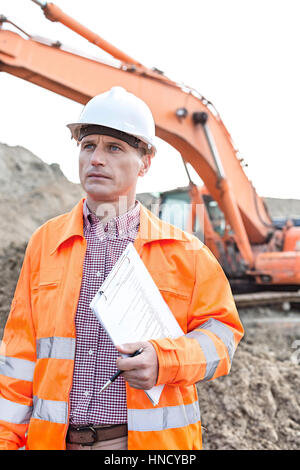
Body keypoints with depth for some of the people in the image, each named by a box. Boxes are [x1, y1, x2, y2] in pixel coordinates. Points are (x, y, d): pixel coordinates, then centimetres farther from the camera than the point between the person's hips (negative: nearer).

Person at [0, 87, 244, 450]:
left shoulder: (184, 252, -2)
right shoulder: (45, 241, 3)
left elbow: (221, 331, 0)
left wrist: (164, 361, -18)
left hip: (151, 438, -1)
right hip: (55, 438, 2)